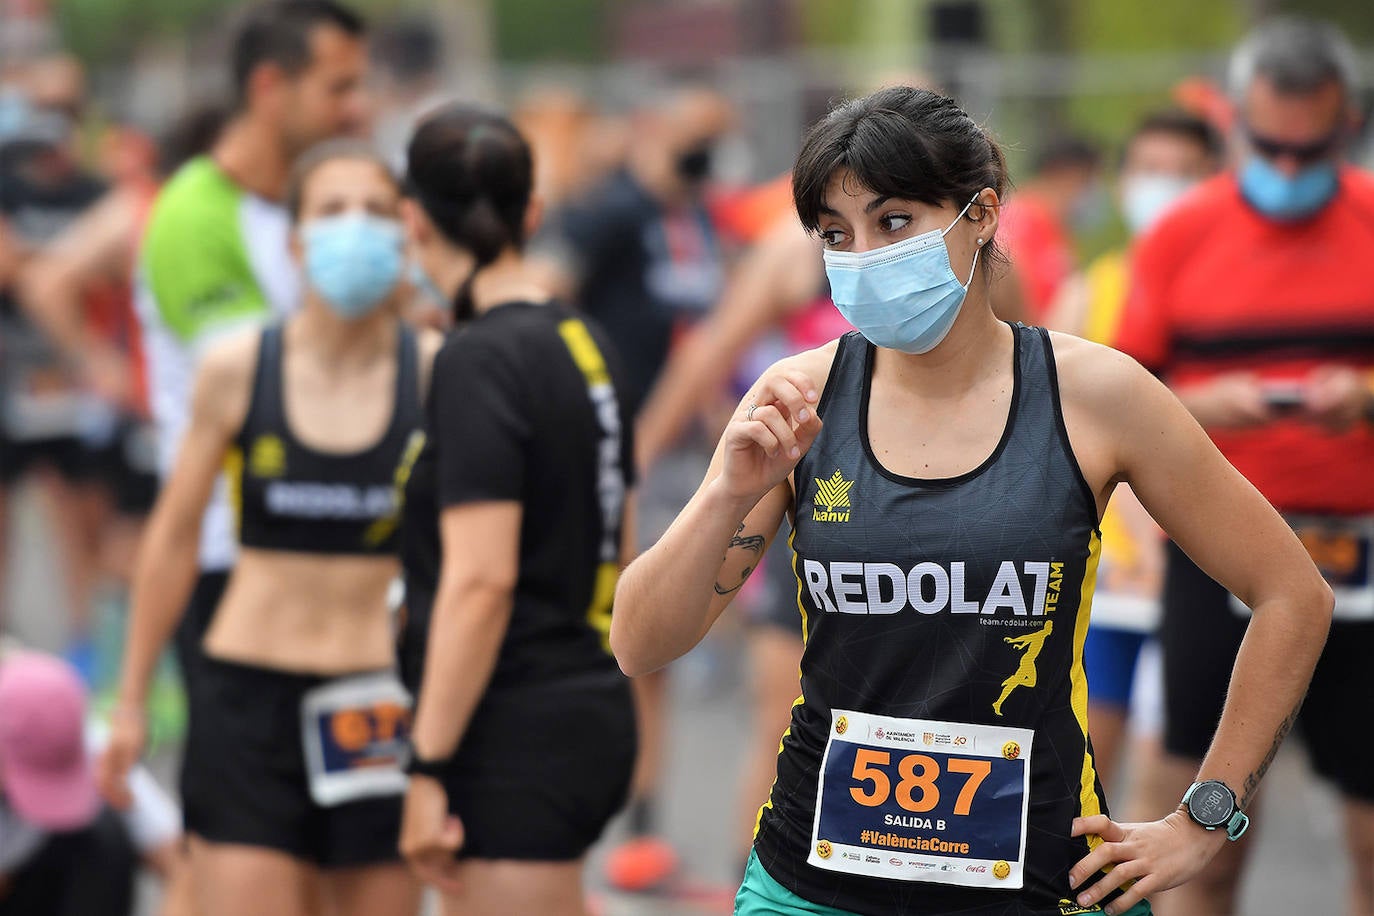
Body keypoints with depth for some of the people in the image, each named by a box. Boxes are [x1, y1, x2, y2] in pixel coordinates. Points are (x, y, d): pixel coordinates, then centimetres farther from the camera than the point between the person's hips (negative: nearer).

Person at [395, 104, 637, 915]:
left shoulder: (482, 361, -15)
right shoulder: (590, 346, 11)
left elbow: (480, 581, -21)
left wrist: (430, 767, -19)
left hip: (517, 730, -9)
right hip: (594, 707, 9)